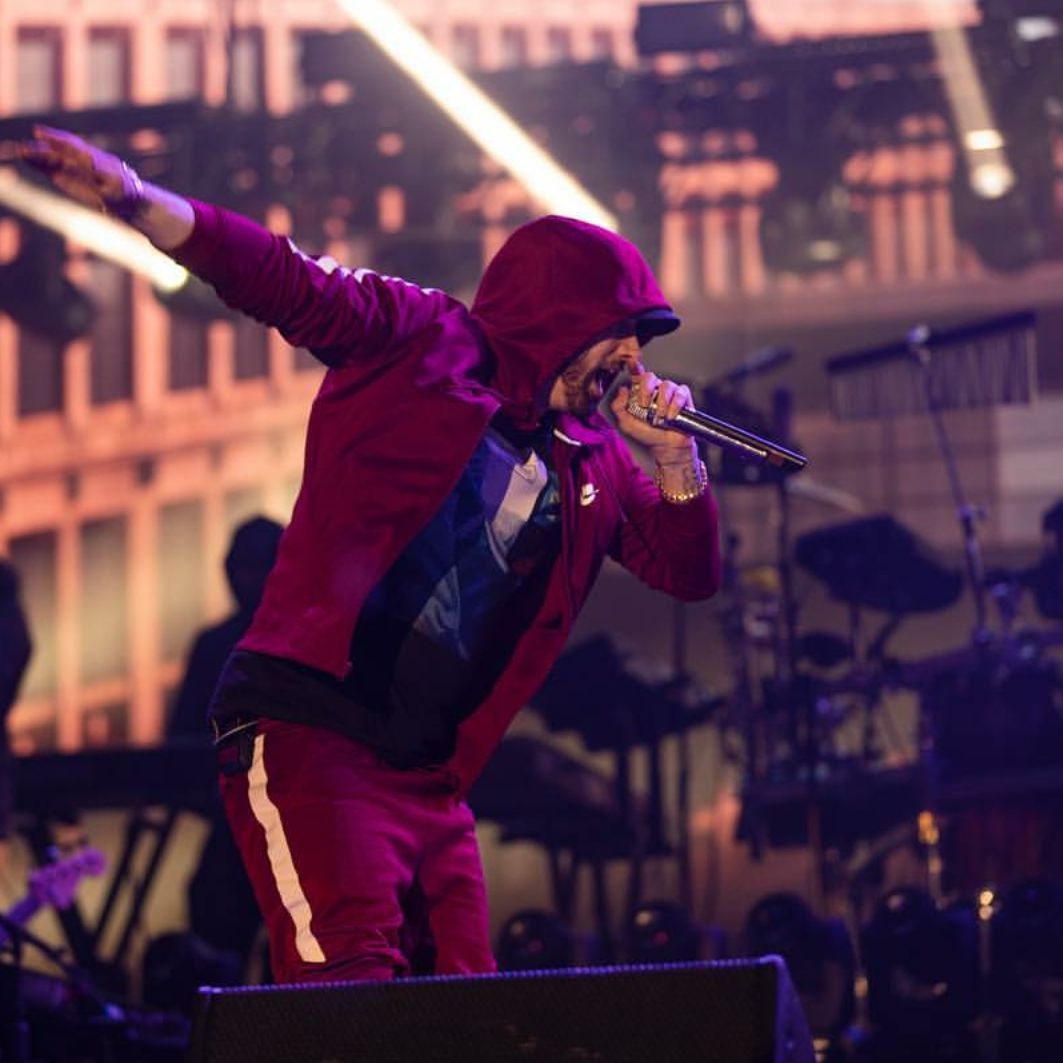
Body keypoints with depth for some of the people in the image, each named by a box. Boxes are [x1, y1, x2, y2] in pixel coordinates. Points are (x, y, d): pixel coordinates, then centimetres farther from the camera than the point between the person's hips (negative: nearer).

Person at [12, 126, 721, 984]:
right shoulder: (424, 343, 1)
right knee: (351, 990, -22)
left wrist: (673, 453, 3)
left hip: (432, 777, 7)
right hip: (308, 737, -7)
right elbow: (282, 280, -10)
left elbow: (691, 575, 20)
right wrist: (136, 202, -26)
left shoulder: (594, 461, 18)